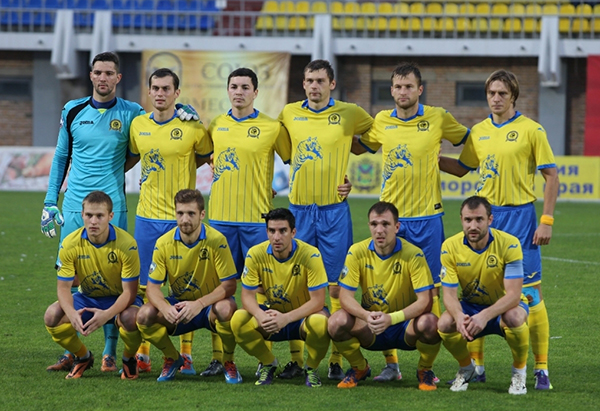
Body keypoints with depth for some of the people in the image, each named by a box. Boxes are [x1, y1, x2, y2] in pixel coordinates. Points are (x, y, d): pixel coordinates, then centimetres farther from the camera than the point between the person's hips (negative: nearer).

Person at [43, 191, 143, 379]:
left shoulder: (126, 244, -24)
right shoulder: (70, 244, -16)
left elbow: (129, 291, -22)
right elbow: (63, 286, -13)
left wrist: (107, 314, -41)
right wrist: (72, 314, -35)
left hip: (119, 300, -3)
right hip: (87, 298, 3)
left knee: (131, 317, -39)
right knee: (52, 316, -25)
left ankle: (129, 359, -2)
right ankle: (83, 357, 5)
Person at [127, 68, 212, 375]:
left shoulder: (192, 128, -6)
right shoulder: (138, 125, 6)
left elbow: (206, 157, 7)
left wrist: (173, 170, 1)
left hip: (181, 217, -3)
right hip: (147, 215, 3)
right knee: (145, 286, 5)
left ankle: (186, 355, 7)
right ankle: (142, 354, 11)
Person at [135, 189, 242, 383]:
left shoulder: (216, 241, -17)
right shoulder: (164, 243, -9)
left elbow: (229, 285, -18)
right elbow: (152, 286, -8)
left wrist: (199, 304, -34)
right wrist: (165, 308, -32)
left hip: (209, 306, -3)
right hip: (177, 305, 3)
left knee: (226, 308, -38)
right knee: (145, 314, -26)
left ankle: (228, 362, -8)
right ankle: (173, 358, 5)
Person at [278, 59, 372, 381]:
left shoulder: (349, 114, 0)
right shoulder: (289, 113, 7)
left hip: (334, 209, -2)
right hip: (299, 208, 2)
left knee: (337, 285, -3)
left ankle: (337, 359, -1)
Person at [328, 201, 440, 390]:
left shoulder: (413, 255, -14)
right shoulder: (357, 252, -8)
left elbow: (425, 301, -19)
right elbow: (345, 297, -10)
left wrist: (392, 318, -35)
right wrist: (367, 316, -32)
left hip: (405, 328, -2)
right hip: (370, 329, 2)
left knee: (429, 323, -35)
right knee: (337, 321, -28)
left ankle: (425, 370, -1)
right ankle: (359, 368, 4)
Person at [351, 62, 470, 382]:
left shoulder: (437, 119, -1)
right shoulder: (381, 121, 6)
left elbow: (470, 141, 13)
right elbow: (358, 147, 24)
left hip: (427, 217, -2)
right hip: (390, 215, 2)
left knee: (430, 292, -1)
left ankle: (429, 364, 6)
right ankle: (391, 363, 7)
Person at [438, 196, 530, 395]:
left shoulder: (509, 244, -23)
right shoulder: (451, 246, -14)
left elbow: (513, 294, -29)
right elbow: (449, 294, -16)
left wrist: (484, 316, -45)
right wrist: (460, 317, -40)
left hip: (505, 305, -2)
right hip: (470, 305, 2)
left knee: (514, 317, -38)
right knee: (444, 324, -29)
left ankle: (519, 370, -8)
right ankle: (466, 367, 4)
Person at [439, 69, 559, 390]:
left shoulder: (531, 130, -3)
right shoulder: (479, 132, 10)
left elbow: (551, 176, -3)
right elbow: (462, 168, 23)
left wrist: (547, 220, -9)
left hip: (519, 215, -4)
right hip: (485, 215, 4)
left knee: (530, 291, -4)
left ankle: (541, 368, 2)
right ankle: (476, 364, 13)